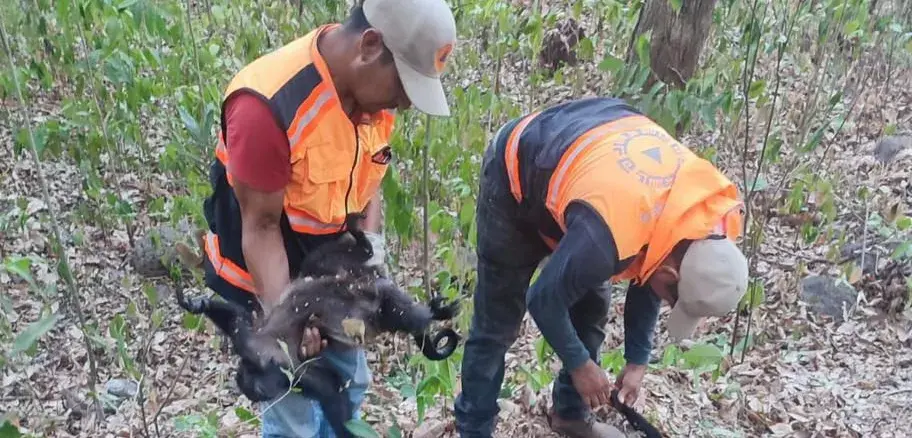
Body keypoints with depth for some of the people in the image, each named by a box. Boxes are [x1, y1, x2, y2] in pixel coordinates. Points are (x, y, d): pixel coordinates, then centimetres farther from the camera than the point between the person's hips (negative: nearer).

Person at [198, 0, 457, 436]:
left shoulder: (375, 86, -11)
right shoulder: (269, 105, -33)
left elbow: (366, 177, 1)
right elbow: (262, 225, -25)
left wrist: (369, 246, -14)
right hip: (265, 277, -7)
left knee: (348, 385, 22)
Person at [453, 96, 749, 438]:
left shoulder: (713, 212, -18)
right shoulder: (609, 233, -42)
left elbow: (646, 272, 1)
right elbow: (544, 299, -24)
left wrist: (638, 360, 4)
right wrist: (579, 364, -8)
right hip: (516, 171, -7)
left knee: (592, 304, 10)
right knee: (498, 320, -2)